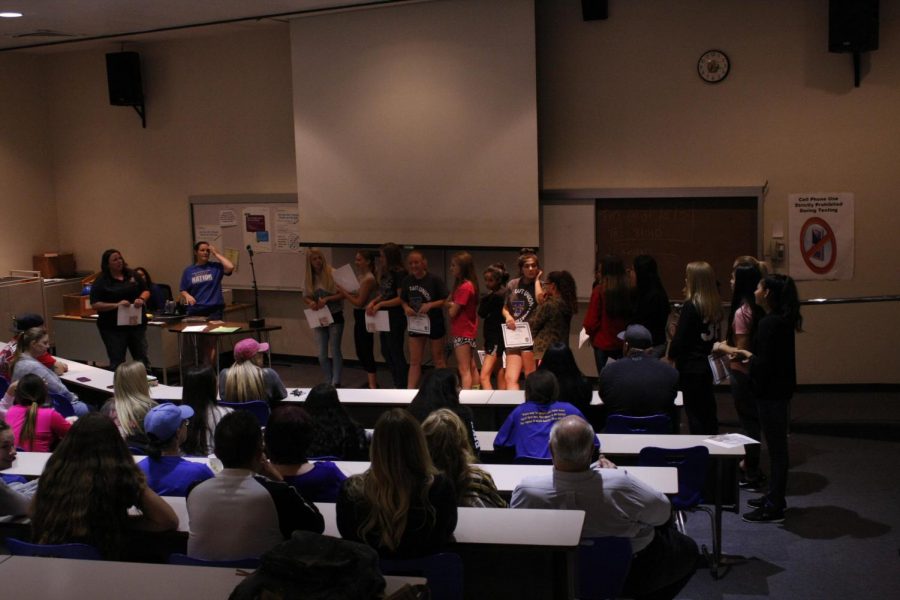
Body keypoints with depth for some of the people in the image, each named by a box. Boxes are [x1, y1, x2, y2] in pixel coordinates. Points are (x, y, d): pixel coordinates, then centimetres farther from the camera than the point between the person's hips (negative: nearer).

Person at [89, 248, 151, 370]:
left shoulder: (132, 275, 8)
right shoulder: (100, 282, -5)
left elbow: (146, 291, 14)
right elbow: (95, 305, -11)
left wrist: (142, 299, -10)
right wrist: (116, 305, -22)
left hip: (136, 323, 4)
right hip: (113, 328, -4)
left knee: (142, 359, 9)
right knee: (117, 363, 4)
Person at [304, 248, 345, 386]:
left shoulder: (333, 273, -11)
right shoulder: (309, 277, 2)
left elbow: (343, 294, -11)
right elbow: (305, 297, 10)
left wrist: (327, 299, -22)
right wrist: (310, 302, -12)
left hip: (335, 317, -4)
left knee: (335, 351, 1)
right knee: (322, 355, 7)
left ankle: (336, 383, 9)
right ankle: (328, 383, 21)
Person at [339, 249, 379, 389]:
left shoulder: (368, 279, -18)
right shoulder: (360, 276, 10)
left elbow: (359, 302, -18)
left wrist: (344, 292, -12)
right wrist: (345, 292, -3)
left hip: (364, 316, -10)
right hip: (359, 316, 10)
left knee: (366, 351, -5)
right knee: (361, 351, 17)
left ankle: (372, 386, 0)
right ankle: (371, 380, 28)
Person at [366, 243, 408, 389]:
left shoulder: (400, 273, -15)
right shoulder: (385, 273, 10)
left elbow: (400, 298, -18)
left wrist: (380, 304, -21)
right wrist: (373, 302, -5)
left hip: (395, 319, -9)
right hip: (385, 318, 9)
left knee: (396, 354, 1)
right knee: (386, 353, 16)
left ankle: (402, 387, 12)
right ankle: (397, 384, 26)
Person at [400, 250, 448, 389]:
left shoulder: (435, 280, -15)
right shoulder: (407, 281, -2)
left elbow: (446, 301, -12)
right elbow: (403, 300, 9)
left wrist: (430, 305, -26)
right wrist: (406, 308, -13)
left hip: (434, 324, -4)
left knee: (438, 359, 12)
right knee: (414, 361, 5)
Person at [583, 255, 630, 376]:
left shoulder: (599, 290, -15)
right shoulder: (628, 290, -7)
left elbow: (591, 319, -10)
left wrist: (589, 330, 10)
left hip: (602, 342, -2)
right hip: (622, 342, 3)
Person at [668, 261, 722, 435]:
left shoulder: (690, 306, -17)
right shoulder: (715, 305, 4)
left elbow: (679, 339, -15)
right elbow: (716, 335, 12)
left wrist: (671, 356, -1)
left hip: (691, 368, -7)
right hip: (708, 365, 7)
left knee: (695, 414, 0)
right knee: (709, 412, 16)